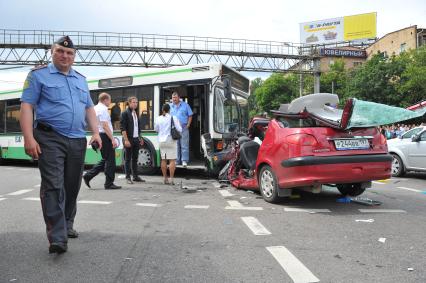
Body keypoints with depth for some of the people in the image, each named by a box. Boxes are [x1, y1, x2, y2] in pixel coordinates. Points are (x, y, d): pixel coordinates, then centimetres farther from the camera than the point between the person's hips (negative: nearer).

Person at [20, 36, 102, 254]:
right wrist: (29, 138, -15)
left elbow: (89, 108, 20)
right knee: (53, 187, -12)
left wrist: (95, 132, 6)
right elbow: (27, 106, -4)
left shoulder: (81, 79, 20)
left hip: (78, 141, 5)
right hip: (50, 139, -5)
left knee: (72, 187, 10)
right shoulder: (39, 75, 3)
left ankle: (67, 225, 26)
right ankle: (57, 238, -14)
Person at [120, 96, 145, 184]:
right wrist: (126, 140, -19)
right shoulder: (125, 113, -8)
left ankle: (135, 176, 19)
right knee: (128, 159, 0)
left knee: (135, 159, 12)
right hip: (129, 139, -7)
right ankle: (128, 177, 6)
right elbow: (123, 128, -13)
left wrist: (140, 138, 17)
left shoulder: (136, 113, 14)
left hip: (136, 139, 7)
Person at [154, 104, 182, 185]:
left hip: (162, 141, 4)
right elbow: (179, 130, -9)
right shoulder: (174, 118, -9)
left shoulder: (159, 119, 2)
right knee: (172, 160, -2)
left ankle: (165, 179, 13)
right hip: (171, 141, -4)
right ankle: (171, 179, -5)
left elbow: (156, 129, 13)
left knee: (163, 160, 10)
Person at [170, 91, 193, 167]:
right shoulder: (170, 106, 10)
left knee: (184, 145, -3)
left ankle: (184, 161, 0)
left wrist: (188, 125, -5)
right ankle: (176, 160, 15)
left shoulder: (185, 105, 3)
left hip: (183, 127, -3)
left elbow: (190, 116, 4)